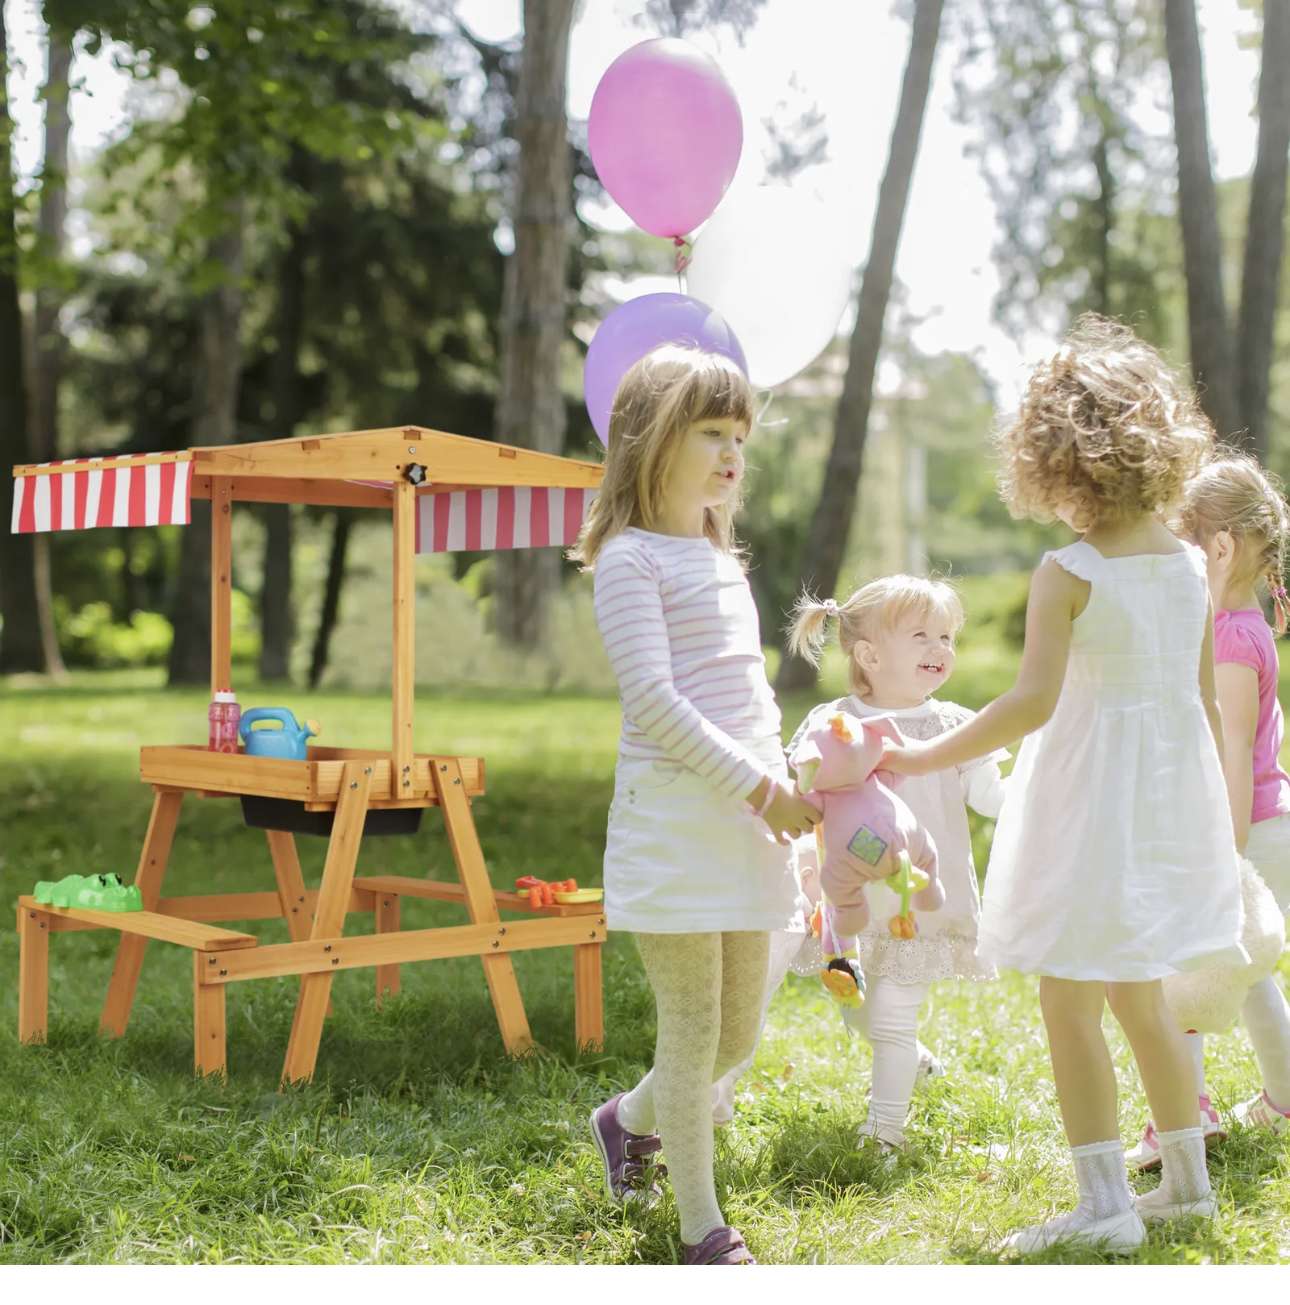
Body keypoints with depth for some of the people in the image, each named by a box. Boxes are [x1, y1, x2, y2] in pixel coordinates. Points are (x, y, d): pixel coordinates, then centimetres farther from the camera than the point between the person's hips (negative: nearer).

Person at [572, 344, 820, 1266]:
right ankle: (704, 1227, 12)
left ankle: (630, 1120, 41)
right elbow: (652, 698, -16)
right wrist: (752, 784, -18)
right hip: (672, 818, -8)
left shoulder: (724, 560, 19)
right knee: (693, 1033, -2)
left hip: (747, 818, 8)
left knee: (739, 1032, 15)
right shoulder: (631, 557, -8)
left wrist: (784, 782, 10)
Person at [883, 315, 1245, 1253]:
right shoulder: (1191, 566, 5)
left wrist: (921, 759, -16)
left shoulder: (1069, 573, -14)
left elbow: (1033, 701, -23)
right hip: (1173, 796, 7)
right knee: (1140, 995, 19)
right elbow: (1208, 704, 9)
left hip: (1093, 800, -7)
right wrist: (1218, 819, 19)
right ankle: (1188, 1177, 28)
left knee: (1069, 999, 0)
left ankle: (1106, 1200, 1)